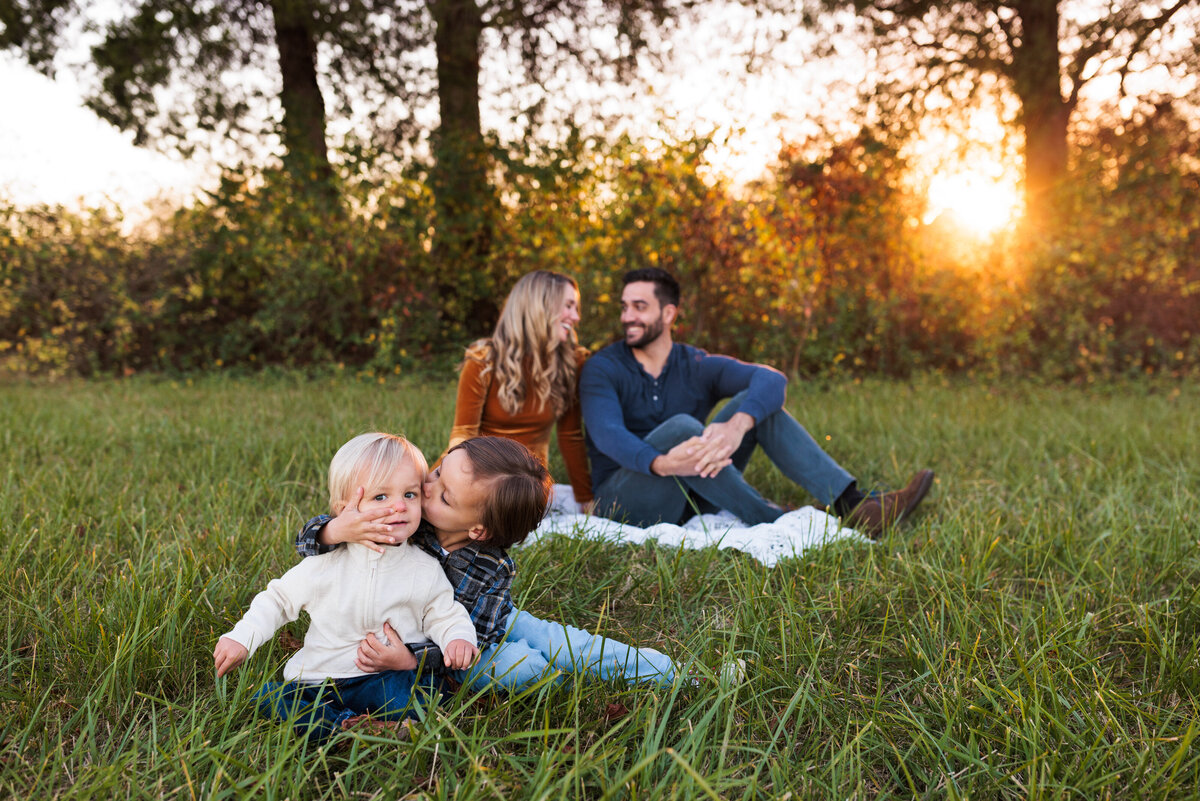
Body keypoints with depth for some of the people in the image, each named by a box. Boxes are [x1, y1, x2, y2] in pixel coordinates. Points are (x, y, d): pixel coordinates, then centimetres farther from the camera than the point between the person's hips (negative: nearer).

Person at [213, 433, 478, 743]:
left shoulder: (426, 570, -1)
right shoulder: (326, 564, -2)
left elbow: (444, 615, 10)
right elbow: (279, 599, 10)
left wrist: (458, 636, -13)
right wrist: (241, 638, 0)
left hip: (382, 679, -2)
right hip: (318, 680, 2)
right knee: (268, 698, -22)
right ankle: (347, 728, -29)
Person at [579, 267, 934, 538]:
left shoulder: (697, 366, 2)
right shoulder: (602, 369, -6)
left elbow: (772, 379, -16)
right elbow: (608, 435, -24)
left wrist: (737, 425, -39)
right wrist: (661, 464, -45)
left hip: (693, 496, 4)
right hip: (624, 501, -4)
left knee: (757, 400, -12)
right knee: (680, 427, -33)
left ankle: (850, 502, -22)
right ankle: (775, 524, -26)